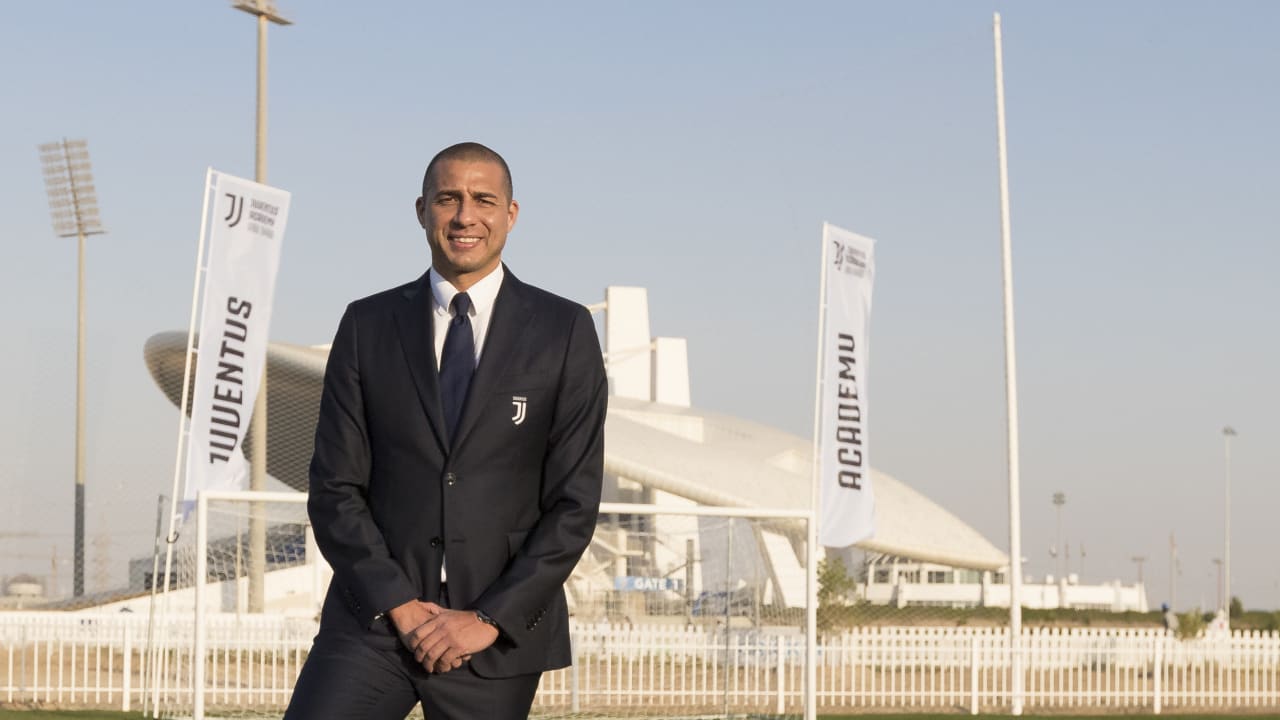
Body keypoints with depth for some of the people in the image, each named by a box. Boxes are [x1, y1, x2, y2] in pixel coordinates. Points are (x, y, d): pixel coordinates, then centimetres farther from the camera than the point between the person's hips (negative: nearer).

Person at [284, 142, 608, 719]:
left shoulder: (565, 331, 1)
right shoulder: (367, 326, 6)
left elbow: (575, 502, -2)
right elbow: (335, 488, 3)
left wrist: (490, 618, -9)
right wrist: (399, 606, -8)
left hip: (500, 626, -1)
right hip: (374, 617, 1)